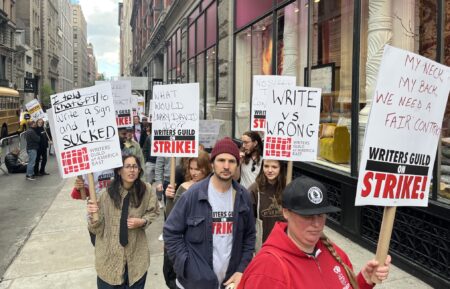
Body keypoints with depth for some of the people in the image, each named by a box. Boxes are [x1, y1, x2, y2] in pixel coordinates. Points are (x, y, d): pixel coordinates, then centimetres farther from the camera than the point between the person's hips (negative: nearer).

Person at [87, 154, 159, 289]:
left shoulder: (146, 190, -12)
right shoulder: (106, 193, -15)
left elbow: (153, 212, 5)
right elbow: (97, 229, -10)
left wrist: (142, 222, -13)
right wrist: (93, 216, -30)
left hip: (136, 255, 2)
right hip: (110, 256, -1)